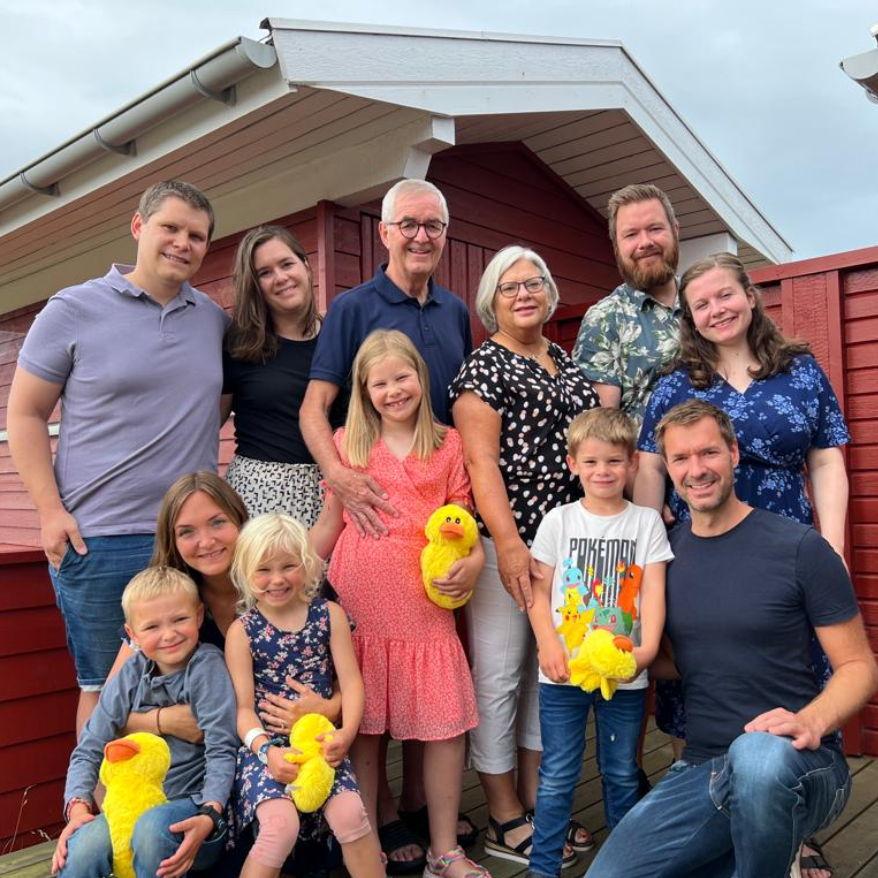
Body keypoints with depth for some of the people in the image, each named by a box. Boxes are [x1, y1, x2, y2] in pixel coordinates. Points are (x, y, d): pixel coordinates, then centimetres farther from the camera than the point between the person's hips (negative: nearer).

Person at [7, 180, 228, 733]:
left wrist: (196, 444, 8)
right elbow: (25, 416, 0)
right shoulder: (74, 309, -1)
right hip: (100, 541, -3)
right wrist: (52, 512, -8)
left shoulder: (215, 319, 9)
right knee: (105, 689, 8)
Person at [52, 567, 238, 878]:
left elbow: (221, 751, -14)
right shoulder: (129, 677, 4)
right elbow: (89, 750, 5)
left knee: (153, 827, -34)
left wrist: (209, 816, -27)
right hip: (133, 804, 3)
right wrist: (78, 806, -12)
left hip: (195, 803, -2)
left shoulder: (207, 667, -9)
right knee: (82, 847, -28)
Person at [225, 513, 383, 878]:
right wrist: (266, 750, -21)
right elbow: (243, 707, -4)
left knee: (349, 813, -18)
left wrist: (346, 732, -17)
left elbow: (350, 681, 0)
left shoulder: (329, 615, 3)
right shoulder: (242, 631, -1)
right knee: (281, 822, -24)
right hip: (265, 745, -1)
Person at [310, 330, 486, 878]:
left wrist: (473, 560, -11)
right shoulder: (347, 443, 6)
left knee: (447, 730, 5)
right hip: (359, 612, 0)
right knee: (364, 732, 10)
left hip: (425, 611, 0)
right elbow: (330, 522, 12)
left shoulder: (448, 445, 6)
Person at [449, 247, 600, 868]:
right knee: (500, 675, 2)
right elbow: (480, 460, -13)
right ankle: (505, 819, 16)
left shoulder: (567, 362, 15)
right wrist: (507, 541, -22)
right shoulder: (484, 365, -4)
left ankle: (536, 798, 29)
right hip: (508, 542, -7)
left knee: (547, 671, 14)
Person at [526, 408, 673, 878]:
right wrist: (548, 644, -13)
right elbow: (539, 590, 0)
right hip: (562, 672, -1)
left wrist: (647, 648, -18)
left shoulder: (646, 522, 2)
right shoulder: (558, 521, 0)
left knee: (622, 773, 16)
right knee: (557, 776, 7)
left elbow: (654, 591, -4)